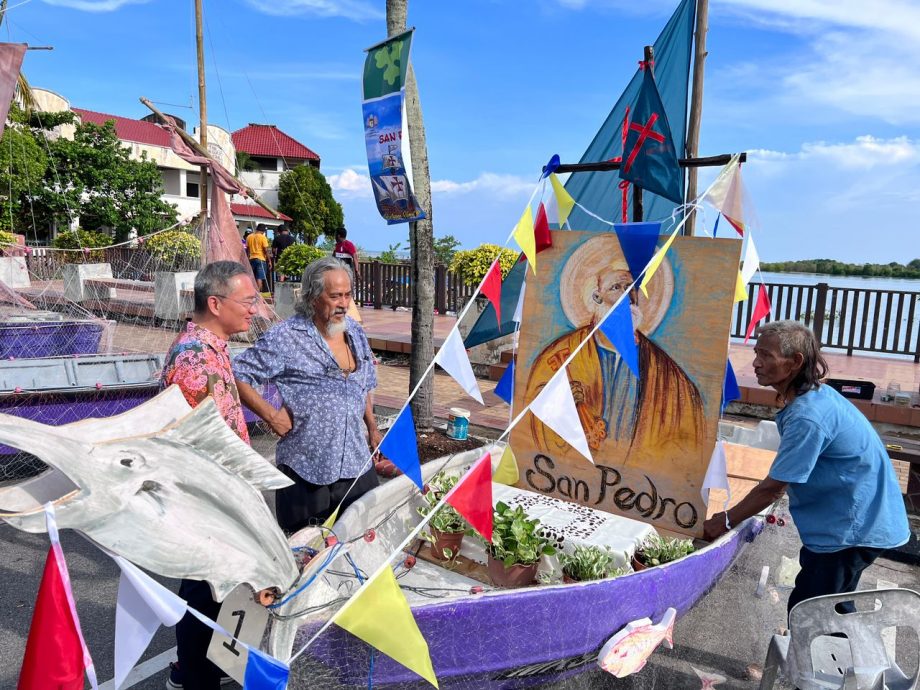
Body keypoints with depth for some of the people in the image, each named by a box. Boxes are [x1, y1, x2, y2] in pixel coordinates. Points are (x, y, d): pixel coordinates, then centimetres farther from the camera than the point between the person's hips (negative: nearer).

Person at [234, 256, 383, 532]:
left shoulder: (356, 333, 8)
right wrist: (271, 415, -14)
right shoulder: (285, 338, -12)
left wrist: (372, 429, 14)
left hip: (358, 466, 5)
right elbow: (237, 375, -10)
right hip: (306, 469, -5)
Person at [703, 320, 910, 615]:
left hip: (853, 527, -10)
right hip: (854, 519, 10)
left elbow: (773, 488, -23)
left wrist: (725, 521, -11)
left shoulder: (808, 416, -28)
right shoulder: (817, 395, 4)